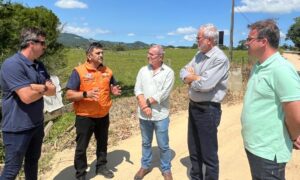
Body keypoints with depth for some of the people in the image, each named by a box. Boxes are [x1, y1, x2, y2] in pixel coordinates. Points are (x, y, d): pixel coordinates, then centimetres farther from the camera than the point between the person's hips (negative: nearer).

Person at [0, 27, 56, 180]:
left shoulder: (39, 65, 6)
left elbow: (53, 90, 2)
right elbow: (27, 97, -27)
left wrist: (36, 87, -17)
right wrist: (44, 89, -8)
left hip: (37, 124, 8)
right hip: (17, 128, -8)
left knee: (33, 161, 21)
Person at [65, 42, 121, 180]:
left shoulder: (107, 71, 2)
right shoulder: (79, 71, -13)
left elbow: (112, 87, 17)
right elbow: (69, 95, -16)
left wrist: (115, 91, -7)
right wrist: (86, 94, -31)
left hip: (103, 116, 5)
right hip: (85, 116, -4)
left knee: (102, 143, 20)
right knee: (81, 147, 8)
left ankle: (101, 167, 41)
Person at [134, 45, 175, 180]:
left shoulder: (168, 72, -7)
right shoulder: (143, 70, 6)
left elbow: (163, 94, -15)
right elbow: (137, 89, -2)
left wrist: (147, 102, -13)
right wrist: (144, 106, -15)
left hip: (160, 115, -3)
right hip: (144, 115, 4)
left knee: (163, 145, 9)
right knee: (146, 143, 19)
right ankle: (145, 166, 37)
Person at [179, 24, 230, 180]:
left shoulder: (220, 59, -18)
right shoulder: (199, 55, 8)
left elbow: (205, 84, -26)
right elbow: (183, 73, 4)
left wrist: (191, 77, -8)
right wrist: (197, 77, -14)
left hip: (208, 110, -8)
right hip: (193, 106, 9)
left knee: (208, 154, 7)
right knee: (194, 149, 22)